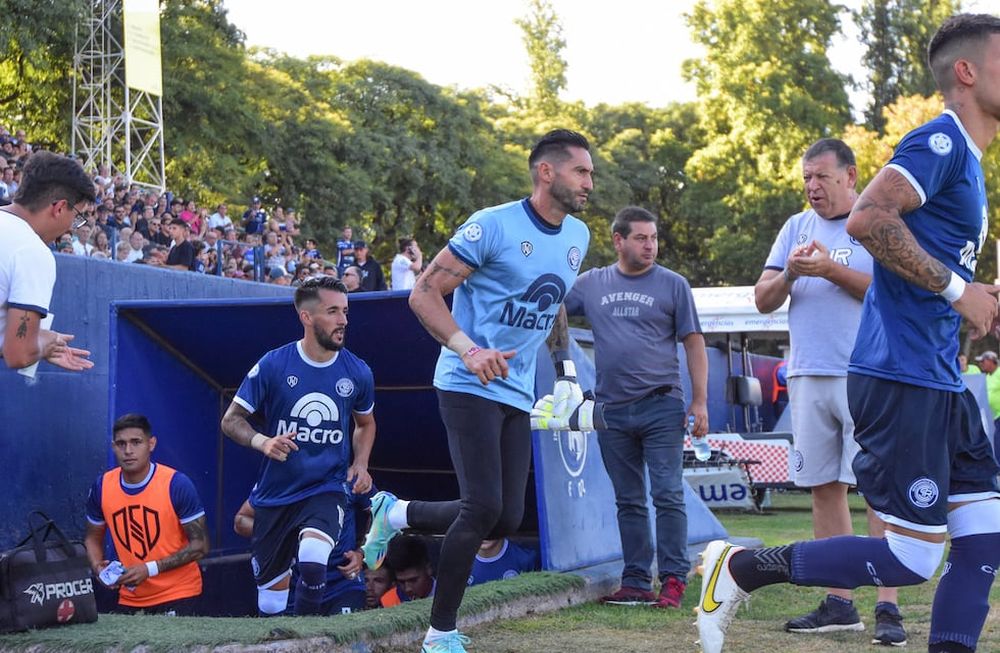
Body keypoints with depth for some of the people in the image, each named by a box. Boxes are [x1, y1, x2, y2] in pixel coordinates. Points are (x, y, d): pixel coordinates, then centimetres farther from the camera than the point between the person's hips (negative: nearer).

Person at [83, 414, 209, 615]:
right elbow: (93, 538, 14)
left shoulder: (176, 484, -15)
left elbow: (200, 545, -13)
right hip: (129, 597, 4)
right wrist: (97, 567, -8)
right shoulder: (102, 487, -2)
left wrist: (150, 569, -20)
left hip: (177, 594, -4)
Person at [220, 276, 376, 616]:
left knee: (312, 556, -32)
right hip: (275, 494, 0)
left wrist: (360, 464, 2)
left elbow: (366, 423, 19)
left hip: (327, 489, 0)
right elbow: (232, 420, -2)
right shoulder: (273, 365, -8)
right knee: (270, 603, 7)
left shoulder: (357, 372, 0)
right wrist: (262, 442, -22)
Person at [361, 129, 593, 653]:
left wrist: (565, 368, 16)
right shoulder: (493, 226, -13)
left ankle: (395, 513, 24)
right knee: (484, 507, -15)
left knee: (506, 520, 2)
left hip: (518, 395, 7)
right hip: (469, 388, -7)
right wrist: (467, 349, -26)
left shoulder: (577, 236, 10)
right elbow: (424, 293, -13)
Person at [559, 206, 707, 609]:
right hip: (612, 410, 3)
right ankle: (635, 582, 13)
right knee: (628, 501, 8)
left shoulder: (672, 285, 4)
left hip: (662, 408, -3)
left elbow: (694, 345, 3)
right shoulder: (592, 284, 10)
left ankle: (673, 580, -3)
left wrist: (700, 402, -3)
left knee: (668, 495, -7)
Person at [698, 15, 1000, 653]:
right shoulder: (941, 141, -11)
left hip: (943, 384, 10)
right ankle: (742, 567, 6)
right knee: (912, 558, -6)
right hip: (903, 379, -10)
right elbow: (867, 217, -25)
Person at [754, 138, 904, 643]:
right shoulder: (797, 227, 15)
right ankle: (839, 604, 12)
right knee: (824, 487, 6)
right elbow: (763, 300, 11)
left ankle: (888, 608, -8)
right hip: (808, 375, 5)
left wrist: (830, 270, -17)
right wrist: (790, 274, -9)